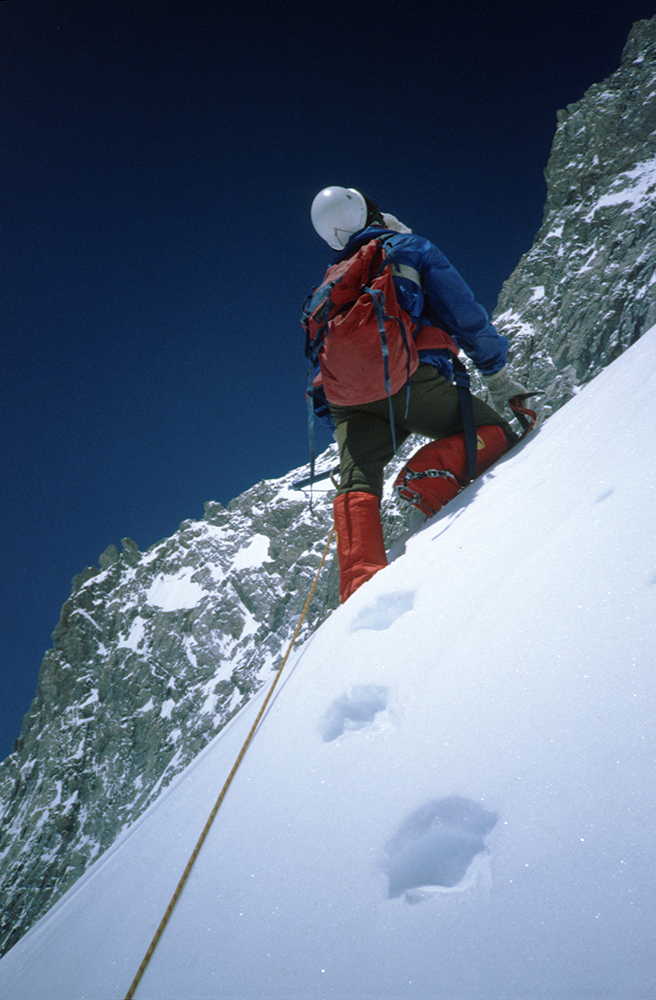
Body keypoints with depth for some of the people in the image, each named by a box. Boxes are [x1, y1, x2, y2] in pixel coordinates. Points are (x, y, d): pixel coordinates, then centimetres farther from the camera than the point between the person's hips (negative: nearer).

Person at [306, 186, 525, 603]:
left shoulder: (331, 283, 34)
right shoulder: (409, 248, 19)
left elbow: (319, 352, 31)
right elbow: (464, 313, 11)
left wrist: (349, 433, 33)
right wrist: (497, 373, 18)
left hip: (343, 393, 5)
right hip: (404, 376, -5)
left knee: (357, 486, -4)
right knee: (495, 432, 3)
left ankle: (360, 581, -26)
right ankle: (429, 476, -25)